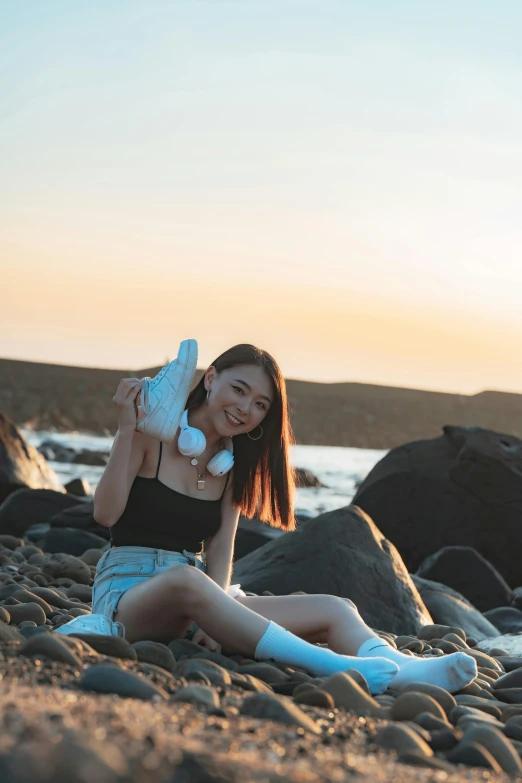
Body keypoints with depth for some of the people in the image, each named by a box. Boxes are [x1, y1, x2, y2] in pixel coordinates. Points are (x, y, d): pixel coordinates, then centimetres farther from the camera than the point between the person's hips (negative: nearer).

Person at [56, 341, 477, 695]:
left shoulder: (232, 464, 13)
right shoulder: (152, 434, -3)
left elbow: (220, 549, -1)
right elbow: (106, 513, -14)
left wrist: (215, 617, -19)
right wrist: (126, 430, -23)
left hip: (198, 597, 6)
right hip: (129, 592, -6)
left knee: (335, 609, -12)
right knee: (184, 580, -42)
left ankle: (401, 669, -45)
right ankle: (334, 666, -54)